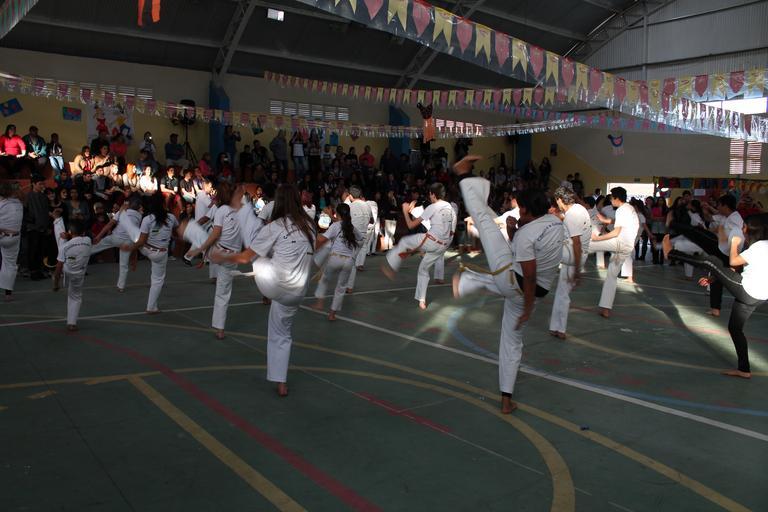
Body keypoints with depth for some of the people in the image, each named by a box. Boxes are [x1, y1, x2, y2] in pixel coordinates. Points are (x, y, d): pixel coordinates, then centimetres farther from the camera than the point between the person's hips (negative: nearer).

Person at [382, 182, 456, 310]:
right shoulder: (450, 208, 14)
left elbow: (411, 225, -6)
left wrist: (406, 211, 9)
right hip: (444, 245, 7)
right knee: (424, 269, 22)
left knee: (404, 241, 16)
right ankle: (422, 300, 23)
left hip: (432, 241, -7)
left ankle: (391, 267, 23)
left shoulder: (432, 207, -8)